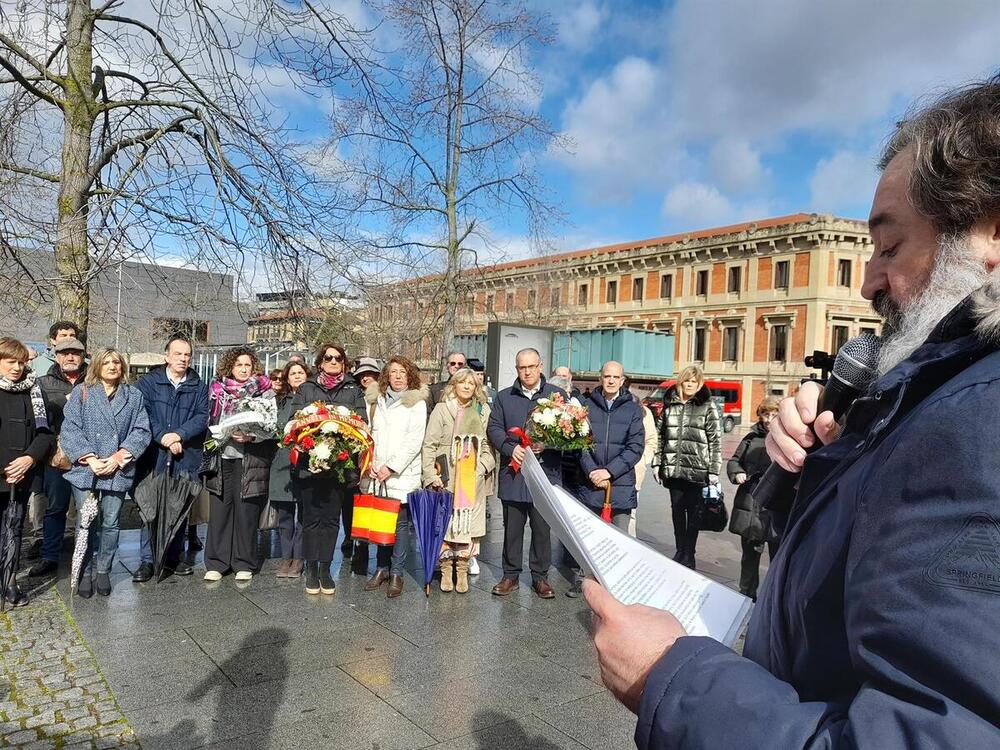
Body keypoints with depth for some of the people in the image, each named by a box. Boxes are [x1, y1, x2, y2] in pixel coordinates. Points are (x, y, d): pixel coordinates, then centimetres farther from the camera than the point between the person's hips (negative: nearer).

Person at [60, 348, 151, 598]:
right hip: (85, 470, -1)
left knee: (110, 523, 6)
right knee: (86, 524, 2)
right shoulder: (82, 392, 4)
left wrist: (118, 458, -10)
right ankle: (85, 573, 17)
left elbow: (141, 431, 1)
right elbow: (69, 429, -2)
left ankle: (102, 570, 21)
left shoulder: (134, 395, 7)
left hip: (118, 471, 1)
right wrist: (90, 458, -13)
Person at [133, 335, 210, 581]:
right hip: (154, 456, -2)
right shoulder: (149, 381, 6)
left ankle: (173, 556, 20)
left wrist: (179, 435, -15)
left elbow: (202, 416, -1)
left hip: (185, 457, 2)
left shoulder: (199, 387, 10)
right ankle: (147, 560, 7)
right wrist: (163, 437, -15)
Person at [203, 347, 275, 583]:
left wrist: (250, 436, -16)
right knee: (219, 511, 4)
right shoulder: (217, 389, 12)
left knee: (246, 512, 1)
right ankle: (216, 563, 14)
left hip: (250, 459, -2)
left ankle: (244, 565, 12)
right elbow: (208, 421, 18)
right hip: (221, 457, 2)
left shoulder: (264, 391, 5)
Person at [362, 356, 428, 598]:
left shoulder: (416, 402, -1)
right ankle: (382, 567, 21)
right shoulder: (376, 400, 12)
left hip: (403, 473, -3)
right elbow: (370, 433, 13)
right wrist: (370, 463, 0)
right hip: (378, 474, 4)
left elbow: (414, 440, -7)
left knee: (401, 523, -1)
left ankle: (396, 573, 7)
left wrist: (391, 467, -11)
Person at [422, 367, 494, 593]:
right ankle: (446, 569, 14)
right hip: (447, 477, -2)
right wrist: (430, 474, -8)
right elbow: (429, 444, 0)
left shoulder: (483, 411, 11)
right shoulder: (441, 409, 3)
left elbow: (488, 443, 15)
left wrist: (486, 463, -1)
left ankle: (462, 570, 13)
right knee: (445, 521, 0)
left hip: (473, 478, 2)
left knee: (469, 521, 1)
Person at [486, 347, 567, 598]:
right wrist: (511, 448, -11)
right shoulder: (504, 397, 11)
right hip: (513, 473, 2)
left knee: (542, 528, 5)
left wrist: (546, 445, -14)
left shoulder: (558, 395, 5)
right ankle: (511, 575, 22)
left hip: (545, 473, -1)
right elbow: (493, 428, 6)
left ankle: (540, 577, 20)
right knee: (512, 527, 9)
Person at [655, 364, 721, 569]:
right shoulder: (669, 405, 8)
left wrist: (714, 471, -9)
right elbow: (661, 436, 12)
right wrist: (658, 464, 8)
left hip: (697, 470, -3)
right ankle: (680, 551, 25)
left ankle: (688, 555, 16)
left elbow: (715, 441, -4)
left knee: (694, 513, 6)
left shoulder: (708, 408, -2)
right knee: (677, 510, 12)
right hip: (673, 469, 4)